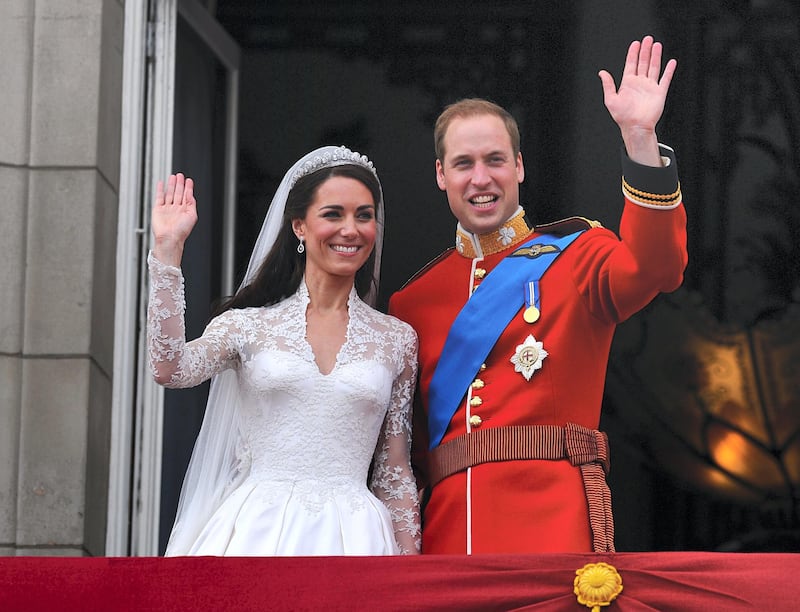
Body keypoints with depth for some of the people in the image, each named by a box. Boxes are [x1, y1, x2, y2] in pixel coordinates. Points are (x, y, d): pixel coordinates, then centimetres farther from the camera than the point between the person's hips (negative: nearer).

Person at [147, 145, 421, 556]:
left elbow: (395, 472, 12)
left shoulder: (397, 340, 10)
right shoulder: (249, 323, 7)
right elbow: (170, 368, -13)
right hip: (255, 532, -1)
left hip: (351, 536, 1)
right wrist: (167, 250, -11)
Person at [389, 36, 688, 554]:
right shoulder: (415, 296, 18)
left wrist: (640, 137, -23)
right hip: (449, 527, 4)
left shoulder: (574, 255, 9)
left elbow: (652, 267, -14)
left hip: (553, 524, -4)